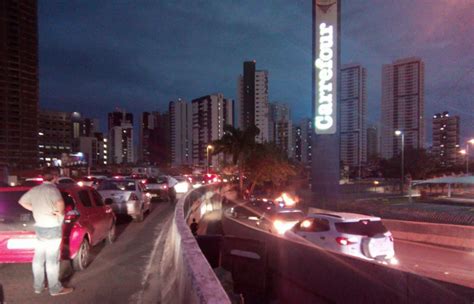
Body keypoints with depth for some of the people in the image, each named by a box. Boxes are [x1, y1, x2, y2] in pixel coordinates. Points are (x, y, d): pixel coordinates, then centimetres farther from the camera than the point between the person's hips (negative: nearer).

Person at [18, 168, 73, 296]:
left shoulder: (34, 190, 6)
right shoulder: (52, 189, -18)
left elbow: (22, 201, 21)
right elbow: (60, 202, -39)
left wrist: (37, 210, 13)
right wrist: (60, 215, -20)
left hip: (39, 228, 8)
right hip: (53, 229, -8)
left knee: (38, 258, 16)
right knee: (52, 260, 0)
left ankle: (38, 286, 28)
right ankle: (55, 289, 10)